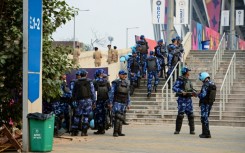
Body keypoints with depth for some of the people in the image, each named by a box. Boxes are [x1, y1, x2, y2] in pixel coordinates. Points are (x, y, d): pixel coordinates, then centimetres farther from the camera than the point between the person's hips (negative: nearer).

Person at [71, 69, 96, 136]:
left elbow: (73, 93, 12)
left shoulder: (76, 83, 8)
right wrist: (94, 102, 5)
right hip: (88, 100, -2)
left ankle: (74, 131, 6)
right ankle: (84, 131, -2)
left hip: (79, 100, 2)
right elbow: (93, 92, 0)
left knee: (77, 116, 8)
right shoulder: (89, 82, 1)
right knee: (86, 116, 1)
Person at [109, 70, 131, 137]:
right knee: (117, 117, -13)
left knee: (121, 117, 7)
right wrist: (110, 103, -10)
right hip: (117, 102, -6)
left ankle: (119, 132, 11)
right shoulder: (115, 83, -3)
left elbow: (128, 95, 17)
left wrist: (128, 104, 12)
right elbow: (111, 93, -5)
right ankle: (115, 132, -12)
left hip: (123, 103, 6)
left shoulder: (127, 84, 14)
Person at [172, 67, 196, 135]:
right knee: (180, 115, -6)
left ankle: (192, 130, 6)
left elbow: (191, 88, 22)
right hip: (182, 99, -6)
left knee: (190, 115, 3)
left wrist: (193, 92, 1)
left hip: (189, 99, 7)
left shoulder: (188, 80, 14)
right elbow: (174, 88, -16)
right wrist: (181, 91, -27)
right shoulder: (180, 80, -8)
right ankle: (177, 130, 2)